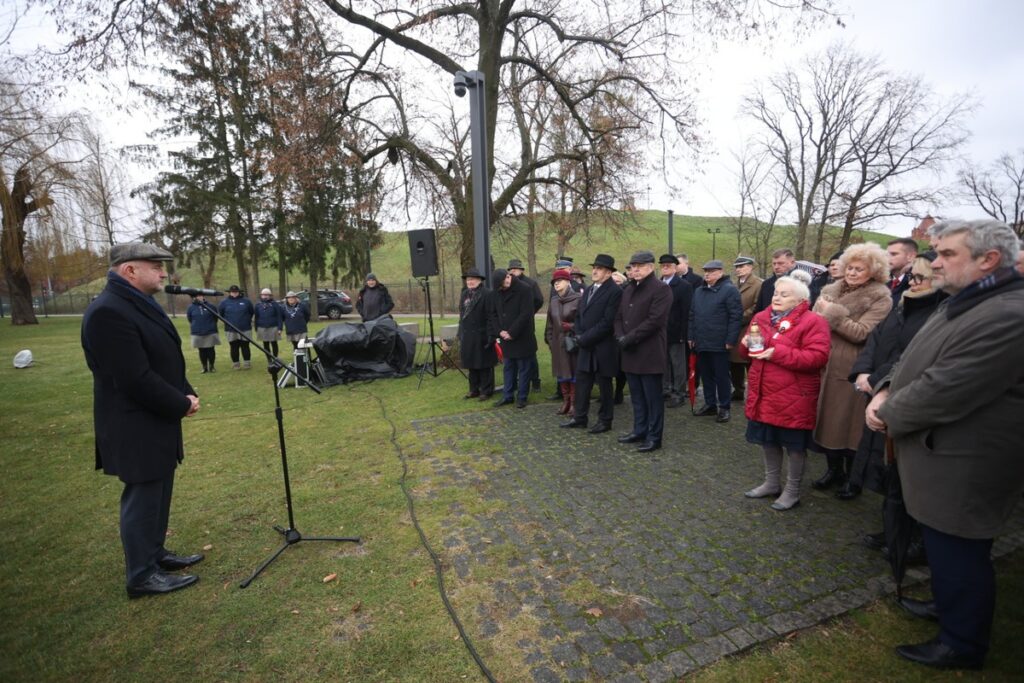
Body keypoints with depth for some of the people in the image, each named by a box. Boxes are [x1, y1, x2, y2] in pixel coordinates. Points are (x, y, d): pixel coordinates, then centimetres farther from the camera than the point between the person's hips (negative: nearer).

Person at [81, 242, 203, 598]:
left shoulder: (142, 304, 11)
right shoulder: (108, 312, -22)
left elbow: (166, 362, 16)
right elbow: (135, 379, -26)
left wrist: (187, 394, 2)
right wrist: (180, 405, -14)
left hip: (157, 422, 10)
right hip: (137, 428, -9)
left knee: (157, 495, 19)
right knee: (143, 499, 3)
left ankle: (154, 553, 35)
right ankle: (142, 575, 19)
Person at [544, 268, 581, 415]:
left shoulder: (578, 299, -10)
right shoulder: (554, 302, 11)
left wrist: (571, 327, -18)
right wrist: (549, 340, 9)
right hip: (558, 344, 6)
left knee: (574, 373, 2)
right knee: (561, 373, 10)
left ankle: (574, 404, 12)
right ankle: (566, 402, 20)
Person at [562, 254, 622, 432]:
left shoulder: (615, 291, -12)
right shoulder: (588, 290, 14)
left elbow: (607, 322, -19)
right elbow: (579, 316, 16)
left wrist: (585, 338, -16)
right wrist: (579, 335, -2)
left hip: (603, 347, -7)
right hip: (585, 346, 7)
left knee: (604, 385, 6)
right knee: (582, 383, 12)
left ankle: (605, 421, 20)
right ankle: (580, 417, 25)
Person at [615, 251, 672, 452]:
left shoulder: (661, 289, -10)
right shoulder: (629, 289, 16)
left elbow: (654, 321, -19)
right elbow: (619, 317, 15)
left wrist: (629, 338, -17)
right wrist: (620, 337, -4)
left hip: (649, 353, -8)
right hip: (630, 352, 8)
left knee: (652, 397, 2)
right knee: (637, 396, 16)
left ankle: (654, 437, 12)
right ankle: (640, 431, 28)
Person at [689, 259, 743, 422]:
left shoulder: (729, 290, -8)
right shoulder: (699, 291, 15)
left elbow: (736, 316, -13)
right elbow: (692, 316, 17)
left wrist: (730, 340, -16)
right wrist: (691, 336, 12)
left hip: (719, 343, -7)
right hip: (701, 342, 7)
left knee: (721, 376, 2)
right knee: (706, 375, 13)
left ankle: (724, 407, 14)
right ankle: (710, 404, 25)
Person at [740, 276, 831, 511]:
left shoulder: (812, 322, -11)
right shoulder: (762, 317, 8)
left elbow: (818, 357, -22)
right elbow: (749, 351, 17)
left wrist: (777, 353, -26)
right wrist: (747, 344, -7)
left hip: (794, 397, -6)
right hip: (764, 393, 6)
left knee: (795, 445, 7)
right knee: (769, 440, 17)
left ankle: (792, 491, 24)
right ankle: (771, 483, 35)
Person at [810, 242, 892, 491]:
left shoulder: (880, 298, -7)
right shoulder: (831, 290, 10)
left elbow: (861, 332, -18)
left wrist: (832, 314, -15)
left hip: (851, 370, -5)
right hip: (825, 365, 5)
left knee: (849, 422, 6)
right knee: (828, 418, 13)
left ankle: (852, 477, 25)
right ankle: (833, 470, 29)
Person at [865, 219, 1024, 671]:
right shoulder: (962, 303, 9)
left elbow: (945, 391, -28)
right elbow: (915, 358, 14)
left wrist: (888, 414, -13)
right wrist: (886, 392, -2)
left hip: (964, 468, -9)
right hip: (946, 458, 9)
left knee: (958, 555, 9)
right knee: (943, 548, 26)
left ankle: (963, 645, 29)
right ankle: (948, 605, 47)